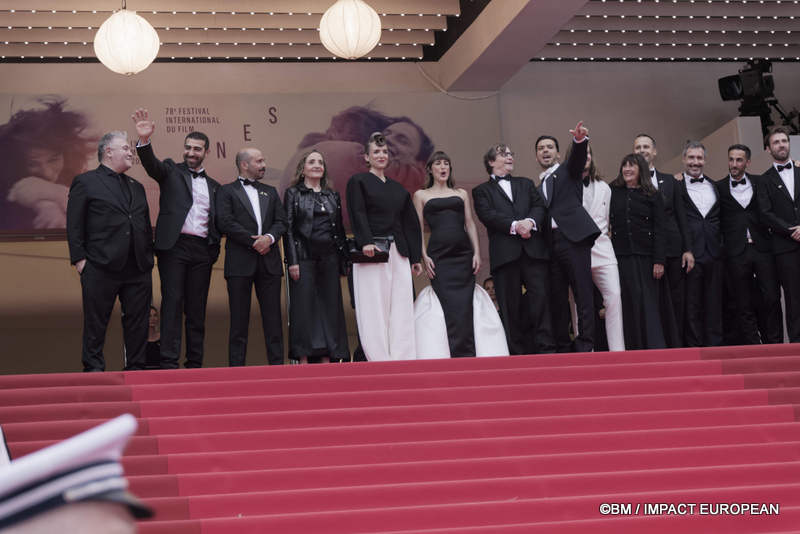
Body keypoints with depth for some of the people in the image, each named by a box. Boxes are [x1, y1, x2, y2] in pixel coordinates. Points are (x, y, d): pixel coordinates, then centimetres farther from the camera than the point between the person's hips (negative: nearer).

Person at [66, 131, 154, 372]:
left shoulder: (136, 187, 20)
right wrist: (79, 259, -10)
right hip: (101, 268, -5)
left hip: (138, 269, 5)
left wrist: (149, 257, 14)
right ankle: (93, 369, 9)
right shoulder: (85, 182, 2)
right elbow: (74, 225, -3)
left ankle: (136, 368, 16)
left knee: (138, 322, 7)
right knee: (96, 323, 1)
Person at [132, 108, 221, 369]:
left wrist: (215, 249, 6)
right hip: (174, 247, -4)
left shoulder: (213, 186, 19)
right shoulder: (171, 171, 8)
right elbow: (151, 164, -13)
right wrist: (144, 140, -32)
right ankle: (169, 362, -8)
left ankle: (195, 363, 10)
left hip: (202, 250, 4)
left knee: (197, 308, 6)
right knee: (172, 303, -7)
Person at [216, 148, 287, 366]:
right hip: (240, 263, -4)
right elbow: (225, 222, -8)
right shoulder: (227, 191, 5)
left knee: (273, 316, 2)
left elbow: (281, 222, 12)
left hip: (269, 262, 4)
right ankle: (236, 365, 1)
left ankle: (277, 364, 4)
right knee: (239, 317, -2)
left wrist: (269, 238, -9)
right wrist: (253, 241, -11)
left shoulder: (270, 192, 20)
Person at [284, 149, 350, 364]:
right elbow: (288, 228, -3)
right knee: (303, 305, -6)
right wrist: (292, 261, -11)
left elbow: (340, 229, 17)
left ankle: (327, 356, 7)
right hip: (304, 257, -4)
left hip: (329, 257, 4)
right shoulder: (293, 194, 4)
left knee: (330, 304, 2)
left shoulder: (332, 196, 16)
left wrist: (343, 259, 9)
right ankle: (303, 358, -4)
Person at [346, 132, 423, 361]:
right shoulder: (358, 181, 6)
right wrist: (366, 242, -22)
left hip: (398, 253, 5)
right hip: (372, 252, -5)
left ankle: (403, 359, -1)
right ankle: (379, 359, -7)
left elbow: (411, 223, 20)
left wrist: (416, 257, 14)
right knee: (374, 309, -7)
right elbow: (358, 214, -7)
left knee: (402, 308, -1)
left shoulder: (398, 189, 21)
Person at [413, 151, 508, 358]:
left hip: (463, 253, 2)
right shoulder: (421, 195, 12)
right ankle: (455, 352, -6)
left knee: (465, 304, -5)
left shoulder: (461, 194, 18)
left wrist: (477, 253, 3)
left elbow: (470, 224, 14)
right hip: (438, 254, -2)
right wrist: (424, 256, -5)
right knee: (449, 304, -10)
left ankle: (467, 353, -1)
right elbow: (419, 229, 7)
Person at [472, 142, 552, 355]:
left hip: (533, 249, 2)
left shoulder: (525, 184, 26)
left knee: (540, 296, -8)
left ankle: (546, 348, -10)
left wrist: (530, 221, -11)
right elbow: (487, 215, -3)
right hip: (504, 253, -2)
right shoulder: (482, 191, 15)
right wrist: (514, 226, -15)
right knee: (510, 305, -3)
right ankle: (517, 352, 0)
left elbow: (539, 206, 11)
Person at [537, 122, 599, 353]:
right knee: (557, 298, 4)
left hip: (573, 237, -5)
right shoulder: (539, 185, 25)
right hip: (550, 243, 6)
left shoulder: (568, 172, 11)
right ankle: (562, 347, 8)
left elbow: (578, 157, -10)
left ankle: (585, 346, -12)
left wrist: (580, 140, -31)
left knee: (583, 294, -9)